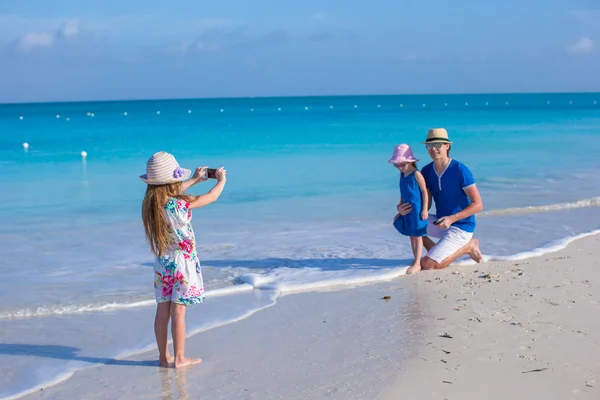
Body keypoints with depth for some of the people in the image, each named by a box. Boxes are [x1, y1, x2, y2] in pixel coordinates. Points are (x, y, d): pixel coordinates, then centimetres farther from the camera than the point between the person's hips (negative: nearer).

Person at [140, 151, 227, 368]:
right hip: (182, 264, -6)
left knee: (162, 310, 10)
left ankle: (164, 356, 19)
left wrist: (194, 180, 29)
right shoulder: (180, 204, -21)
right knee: (178, 311, 0)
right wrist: (221, 180, 12)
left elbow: (171, 193, 19)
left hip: (162, 263, 6)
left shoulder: (150, 203, -3)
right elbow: (211, 197, -8)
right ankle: (179, 358, 9)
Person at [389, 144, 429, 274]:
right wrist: (400, 205, 13)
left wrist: (425, 209, -15)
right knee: (411, 236, 13)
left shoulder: (416, 174, -13)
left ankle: (417, 263, 1)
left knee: (417, 236, -2)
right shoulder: (402, 175, 10)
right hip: (406, 211, 8)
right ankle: (416, 260, 22)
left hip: (417, 210, -8)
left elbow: (424, 192, -12)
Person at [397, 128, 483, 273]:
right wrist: (403, 209, -18)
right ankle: (438, 254, 5)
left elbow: (478, 204, -18)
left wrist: (451, 219, -28)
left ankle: (466, 246, 4)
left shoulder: (460, 170, -20)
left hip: (460, 227, -7)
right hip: (441, 222, 7)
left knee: (427, 264, -18)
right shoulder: (426, 171, 0)